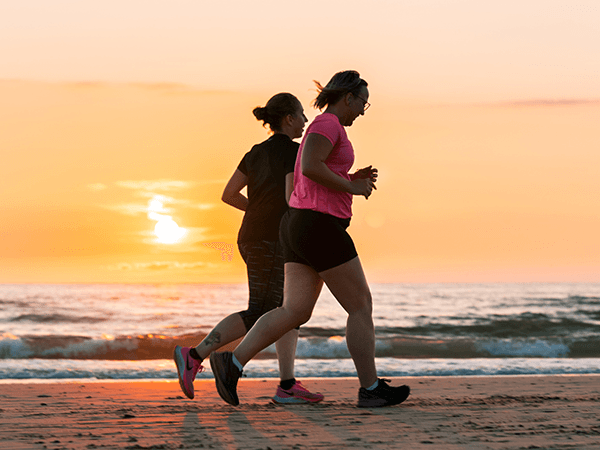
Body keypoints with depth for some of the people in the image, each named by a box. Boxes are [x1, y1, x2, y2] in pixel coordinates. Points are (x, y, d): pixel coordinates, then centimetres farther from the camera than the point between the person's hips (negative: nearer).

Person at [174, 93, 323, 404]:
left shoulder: (257, 152, 16)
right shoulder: (294, 151, -8)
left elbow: (229, 195, 13)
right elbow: (293, 197, -19)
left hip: (252, 238, 9)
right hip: (272, 241, -9)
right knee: (258, 314, -8)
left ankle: (287, 386, -1)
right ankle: (194, 356, -14)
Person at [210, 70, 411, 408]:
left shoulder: (323, 128, 22)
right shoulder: (328, 124, -10)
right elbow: (309, 168, -25)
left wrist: (353, 180, 17)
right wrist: (352, 187, -13)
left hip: (300, 229, 10)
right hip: (321, 229, -10)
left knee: (295, 312, 1)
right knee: (361, 306, 0)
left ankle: (233, 362, -13)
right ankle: (371, 388, 5)